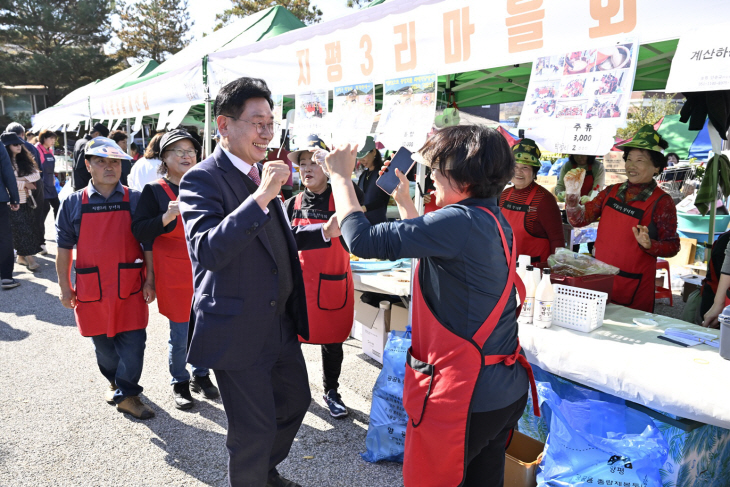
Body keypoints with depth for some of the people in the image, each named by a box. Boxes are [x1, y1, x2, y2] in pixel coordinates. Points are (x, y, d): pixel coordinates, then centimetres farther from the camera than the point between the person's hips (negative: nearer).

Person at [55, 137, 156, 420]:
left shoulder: (134, 201, -1)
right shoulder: (73, 203, 2)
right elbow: (64, 248, 6)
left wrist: (149, 281, -3)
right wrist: (65, 287, 5)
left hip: (130, 287, -1)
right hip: (92, 288, 1)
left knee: (133, 342, -1)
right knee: (102, 343, 14)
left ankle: (126, 394, 14)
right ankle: (114, 381, 38)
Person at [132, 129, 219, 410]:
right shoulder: (154, 191, -5)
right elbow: (139, 232, -11)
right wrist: (167, 216, -25)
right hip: (174, 274, -3)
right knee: (180, 334, 4)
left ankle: (201, 376, 33)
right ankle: (179, 383, 26)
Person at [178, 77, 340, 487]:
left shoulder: (261, 174, 9)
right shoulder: (203, 179, -17)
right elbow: (206, 251, -32)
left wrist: (324, 232, 5)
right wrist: (261, 197, -36)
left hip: (282, 323, 9)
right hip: (238, 331, -8)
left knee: (296, 400, 23)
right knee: (254, 428, 6)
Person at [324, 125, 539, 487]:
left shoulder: (461, 221, -23)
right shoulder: (494, 220, 6)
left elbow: (362, 240, -23)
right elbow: (432, 244, 21)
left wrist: (340, 176, -10)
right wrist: (403, 198, 22)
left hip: (463, 398, -9)